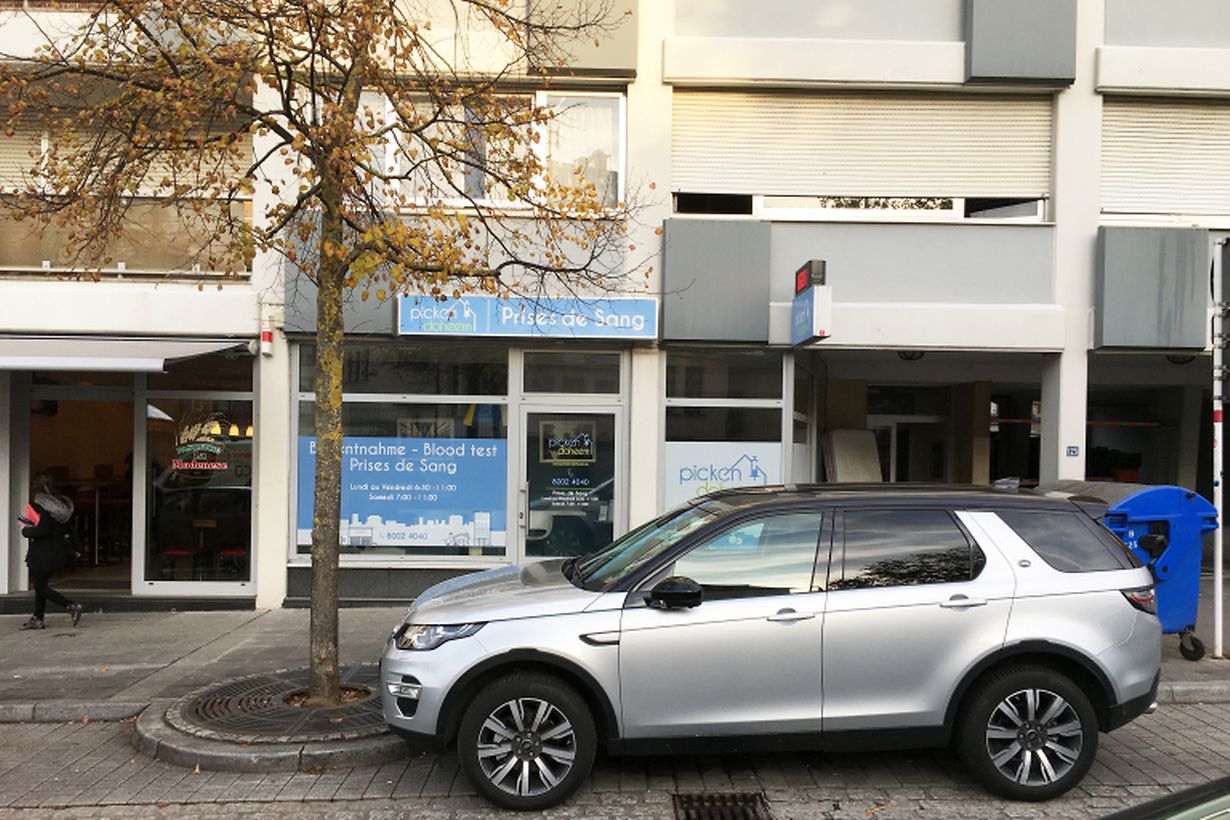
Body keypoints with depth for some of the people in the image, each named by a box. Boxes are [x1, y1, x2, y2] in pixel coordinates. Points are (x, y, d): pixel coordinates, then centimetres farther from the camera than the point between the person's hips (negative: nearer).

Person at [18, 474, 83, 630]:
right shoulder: (60, 504, 6)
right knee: (40, 583, 18)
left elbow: (42, 531, -24)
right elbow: (67, 529, 11)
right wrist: (72, 549, 17)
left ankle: (72, 606, -9)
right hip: (58, 549, 8)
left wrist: (26, 532, -6)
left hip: (44, 551, -8)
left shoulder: (39, 504, -17)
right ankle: (37, 618, 23)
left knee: (41, 587, 1)